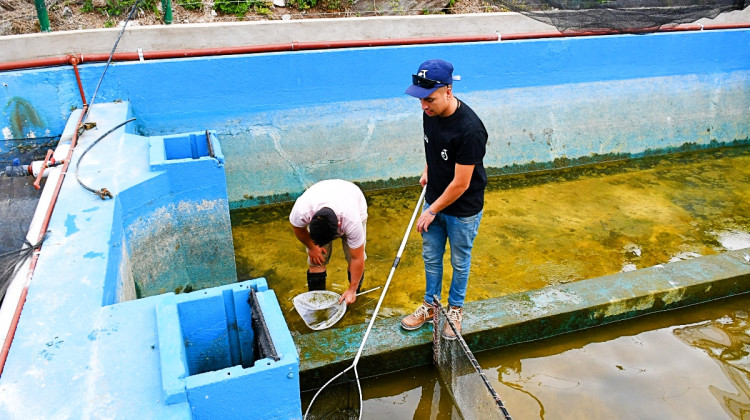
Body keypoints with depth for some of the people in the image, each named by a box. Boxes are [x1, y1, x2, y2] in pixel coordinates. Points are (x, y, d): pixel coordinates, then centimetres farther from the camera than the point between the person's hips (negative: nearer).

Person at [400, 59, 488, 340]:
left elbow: (461, 184, -26)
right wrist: (428, 171, 8)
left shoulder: (469, 129, -33)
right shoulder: (430, 113, -10)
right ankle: (430, 306, 40)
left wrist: (432, 211, -16)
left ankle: (455, 309, 39)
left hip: (462, 210, -6)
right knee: (431, 258, 20)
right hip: (434, 200, 7)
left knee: (459, 263, 16)